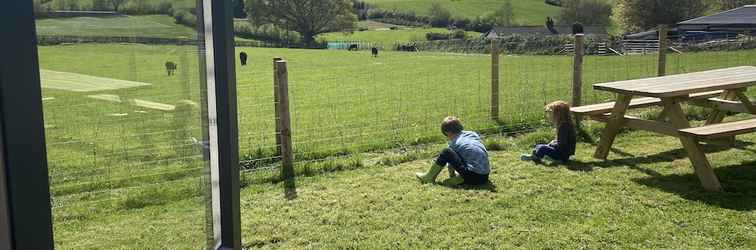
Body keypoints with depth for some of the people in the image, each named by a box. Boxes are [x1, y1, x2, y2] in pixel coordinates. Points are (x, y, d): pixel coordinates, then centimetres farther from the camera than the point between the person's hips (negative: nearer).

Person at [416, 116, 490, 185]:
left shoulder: (454, 143, -2)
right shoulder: (473, 134, 14)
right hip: (485, 177, 7)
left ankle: (429, 177, 10)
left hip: (473, 177, -7)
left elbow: (450, 165, 9)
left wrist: (452, 175, 30)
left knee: (446, 152, -4)